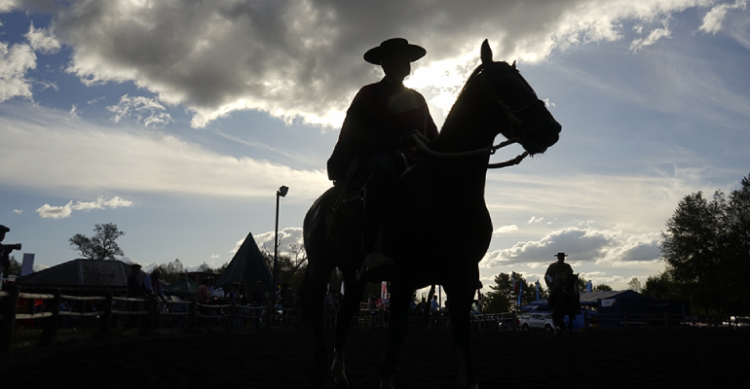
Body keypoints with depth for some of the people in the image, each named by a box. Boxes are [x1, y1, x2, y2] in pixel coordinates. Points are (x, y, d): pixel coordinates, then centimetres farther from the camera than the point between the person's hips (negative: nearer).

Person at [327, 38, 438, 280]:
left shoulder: (417, 99, 25)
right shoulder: (368, 96, 6)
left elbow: (433, 136, 22)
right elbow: (356, 135, -7)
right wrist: (399, 139, -18)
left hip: (413, 159, 7)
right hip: (375, 156, -6)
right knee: (384, 168, -41)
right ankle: (370, 253, -51)